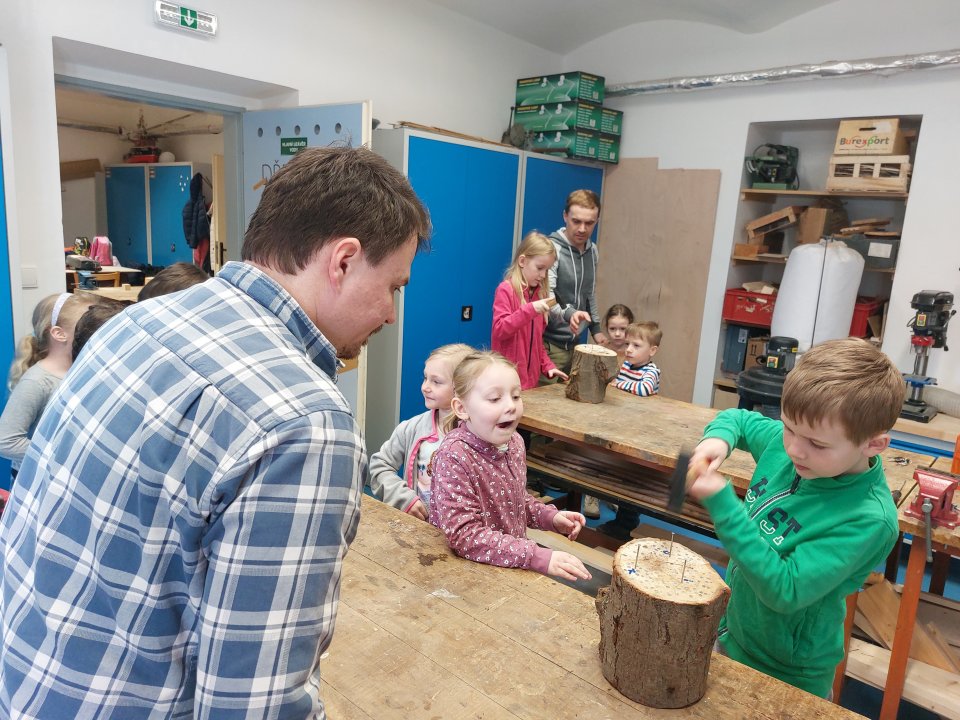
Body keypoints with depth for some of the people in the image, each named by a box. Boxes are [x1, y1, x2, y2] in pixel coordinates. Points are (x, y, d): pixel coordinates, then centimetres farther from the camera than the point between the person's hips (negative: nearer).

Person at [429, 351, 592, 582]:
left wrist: (551, 517, -1)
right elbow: (464, 536, -27)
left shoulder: (514, 442, -1)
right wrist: (539, 558, -31)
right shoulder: (454, 456, -22)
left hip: (510, 567, 6)